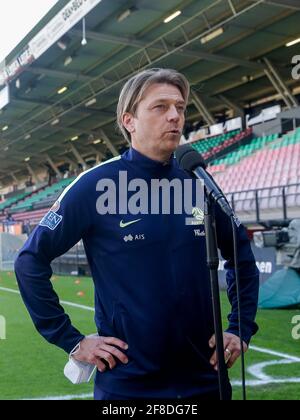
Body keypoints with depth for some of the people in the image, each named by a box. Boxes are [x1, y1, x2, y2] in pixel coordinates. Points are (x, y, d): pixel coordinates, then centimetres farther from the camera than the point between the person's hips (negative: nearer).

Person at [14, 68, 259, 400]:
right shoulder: (95, 186, -10)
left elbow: (241, 256, 15)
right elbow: (31, 261, -6)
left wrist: (241, 329, 7)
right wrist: (72, 341, -8)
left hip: (205, 377, 4)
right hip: (128, 384, -4)